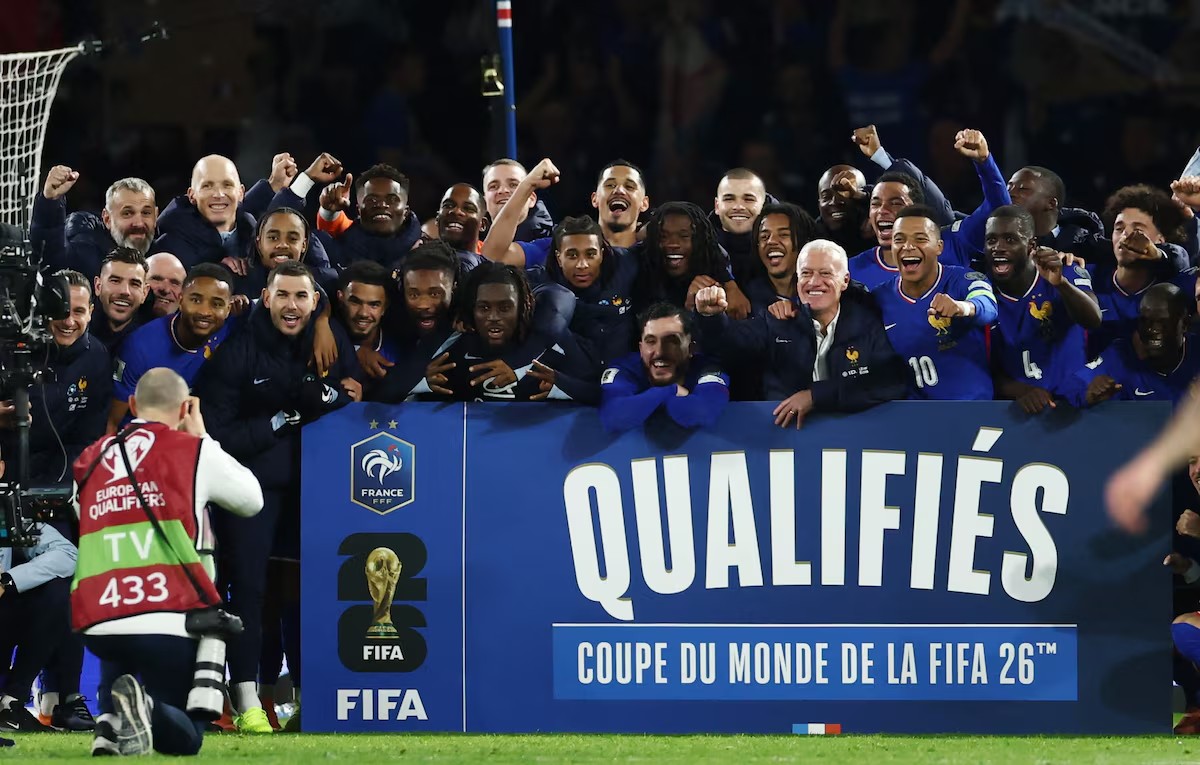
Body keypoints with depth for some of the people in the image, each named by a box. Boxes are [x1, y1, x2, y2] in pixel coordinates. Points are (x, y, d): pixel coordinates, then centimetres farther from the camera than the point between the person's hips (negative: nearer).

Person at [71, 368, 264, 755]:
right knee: (184, 736, 9)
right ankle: (145, 709, -27)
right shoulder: (194, 450, 5)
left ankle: (114, 716, 0)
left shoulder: (90, 461, 14)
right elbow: (251, 500, 20)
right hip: (166, 621, -3)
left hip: (97, 622, 3)